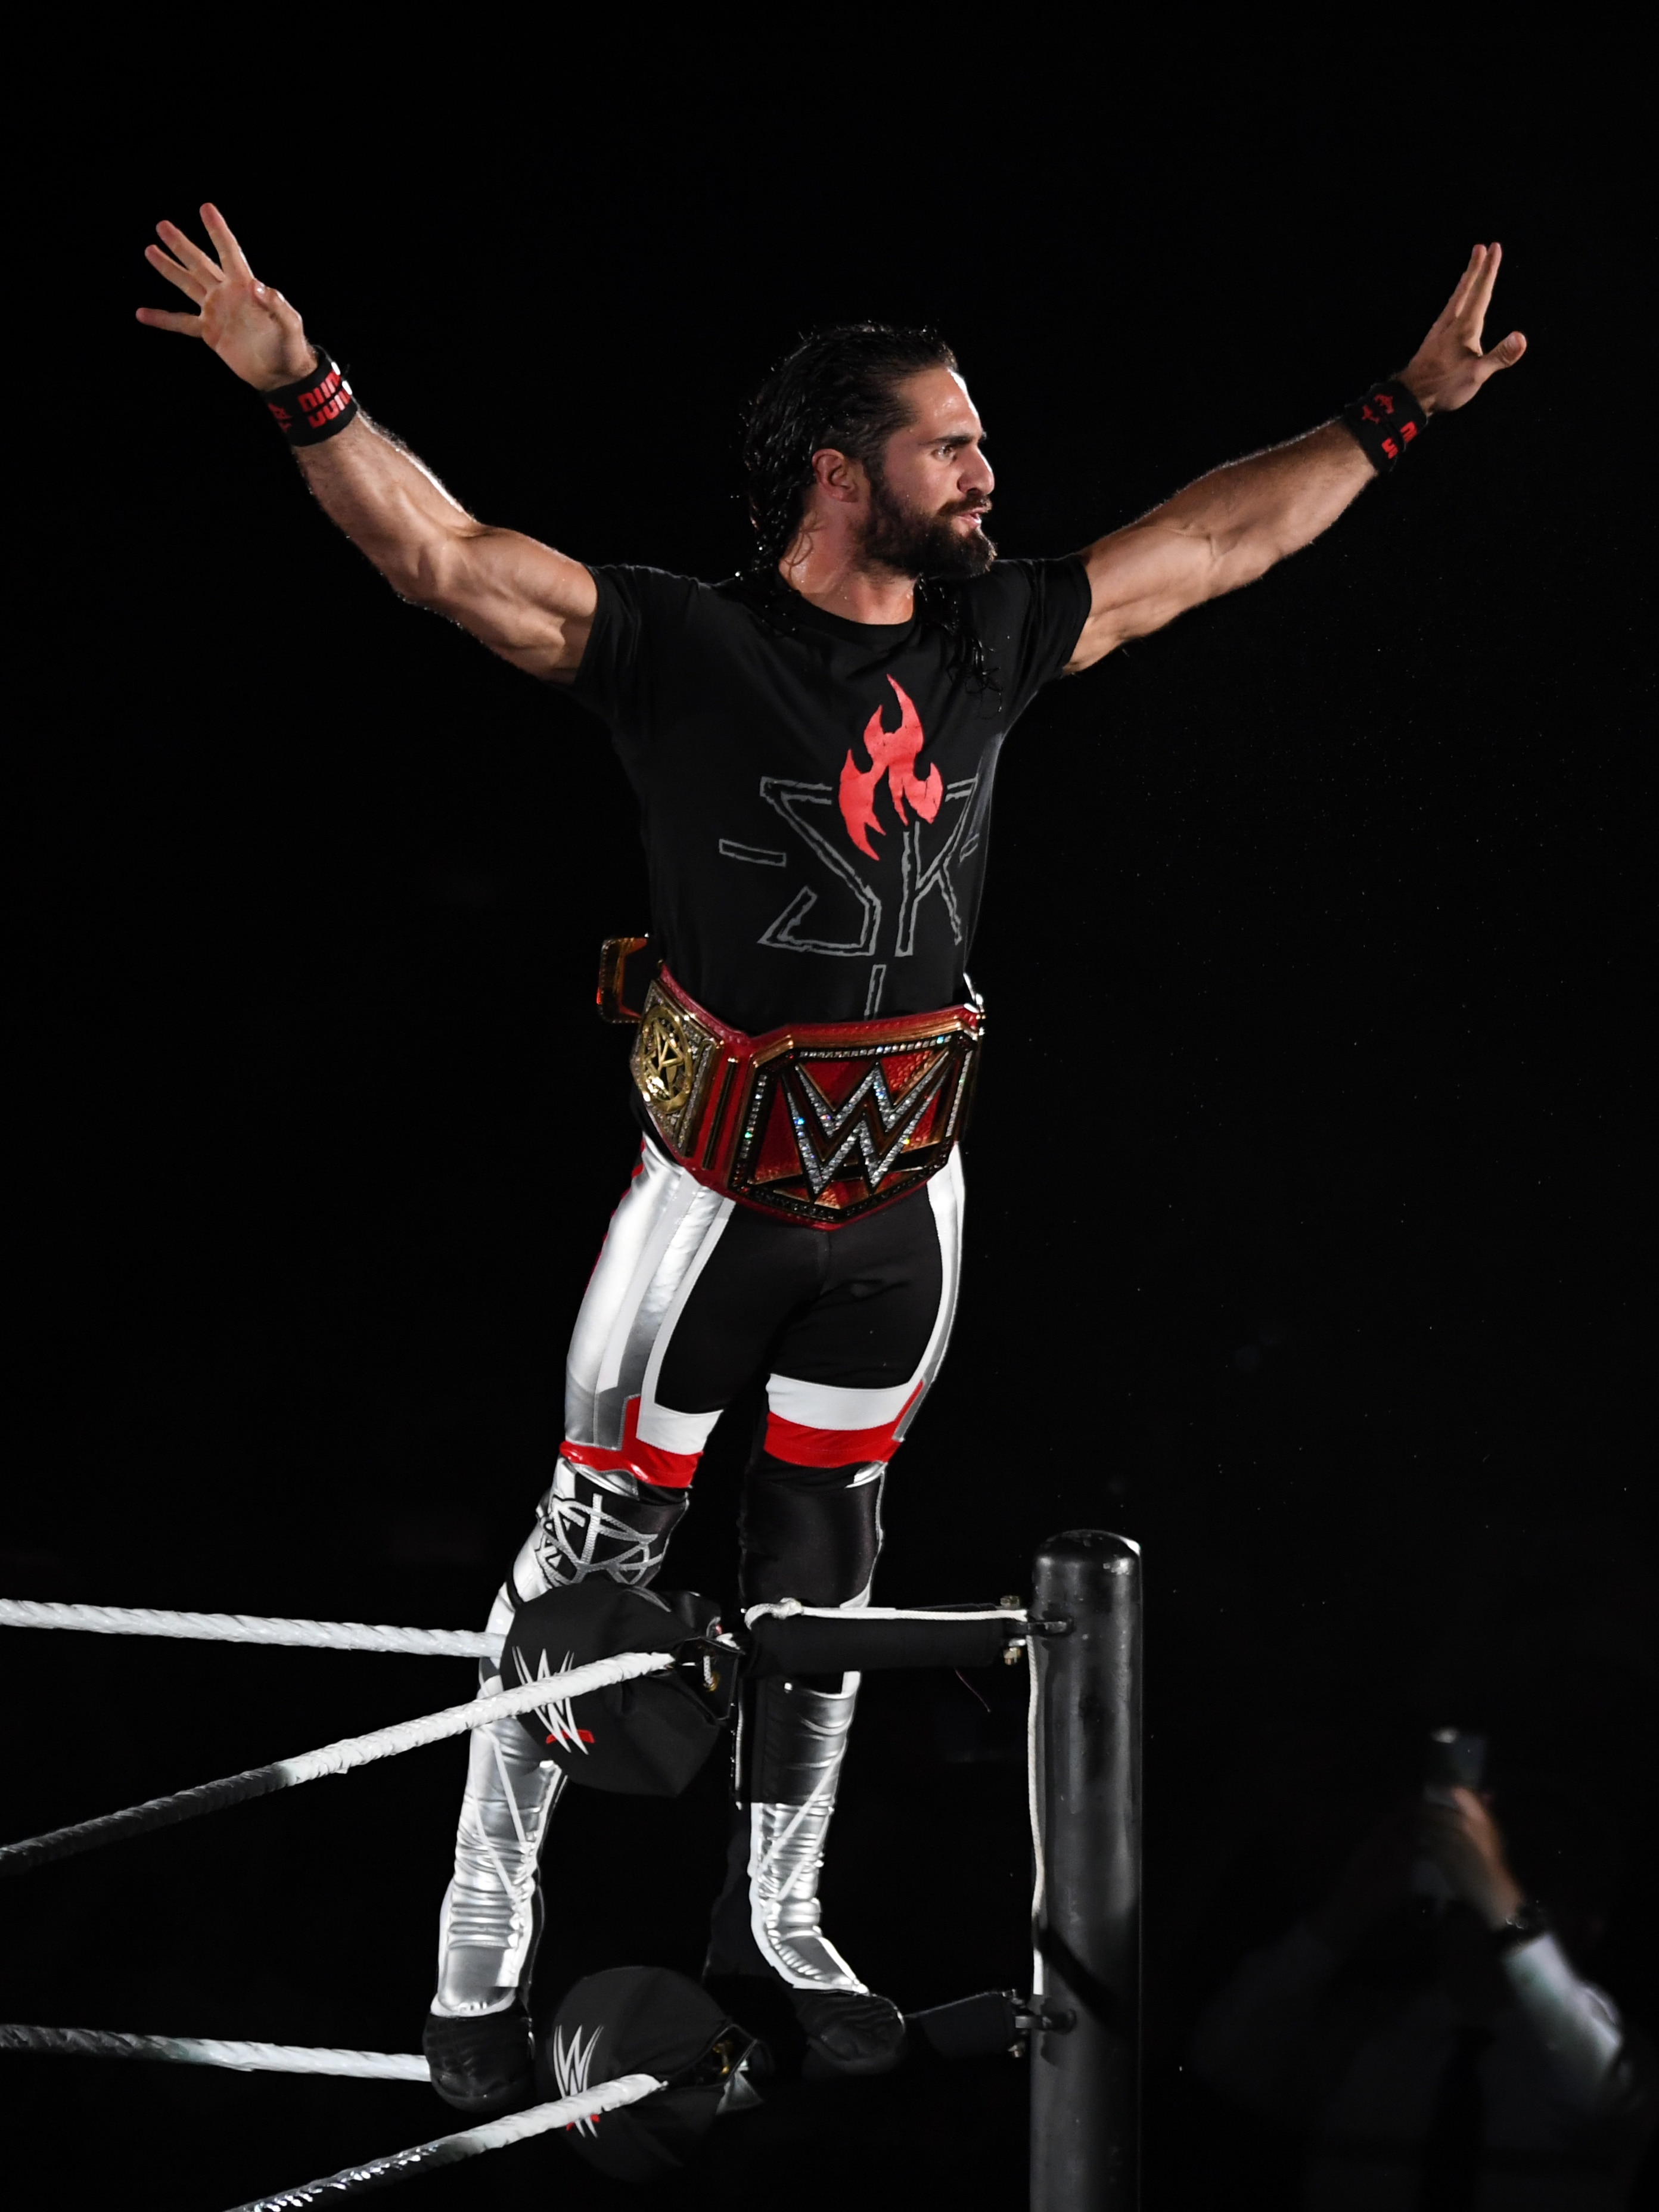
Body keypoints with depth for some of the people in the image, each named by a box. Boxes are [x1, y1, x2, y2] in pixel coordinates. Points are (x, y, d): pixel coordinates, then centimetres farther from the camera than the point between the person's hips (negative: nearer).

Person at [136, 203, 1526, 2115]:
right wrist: (304, 391, -39)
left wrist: (1399, 412, 19)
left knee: (823, 1564, 18)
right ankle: (482, 1957, 10)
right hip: (720, 1194, -6)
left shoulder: (990, 643, 4)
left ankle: (771, 1919, 33)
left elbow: (1217, 538, 16)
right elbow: (440, 556, -24)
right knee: (597, 1555, 2)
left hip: (904, 1205, 6)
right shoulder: (682, 646, -13)